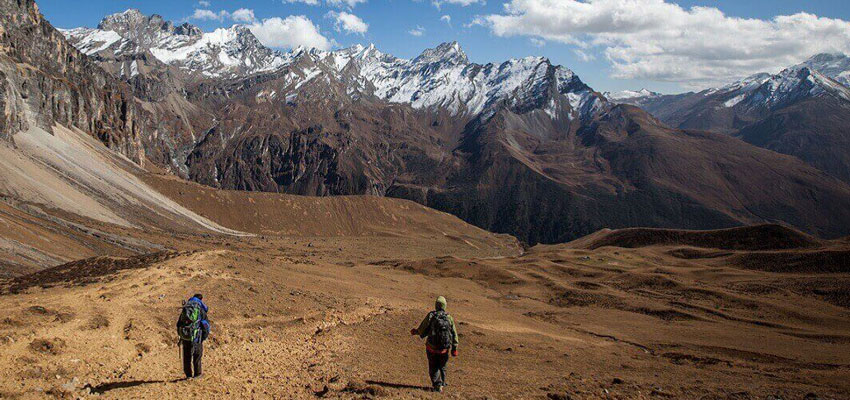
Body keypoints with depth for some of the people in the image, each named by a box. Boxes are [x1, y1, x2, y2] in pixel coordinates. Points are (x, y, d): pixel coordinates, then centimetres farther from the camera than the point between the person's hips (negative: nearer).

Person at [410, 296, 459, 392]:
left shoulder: (430, 316, -9)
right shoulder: (449, 317, -2)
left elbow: (422, 330, -8)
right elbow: (454, 334, -1)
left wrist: (415, 331, 14)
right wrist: (454, 348, 5)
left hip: (432, 347, -2)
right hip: (444, 348, 2)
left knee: (433, 367, 11)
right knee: (442, 366, 24)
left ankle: (437, 385, 0)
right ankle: (442, 382, 36)